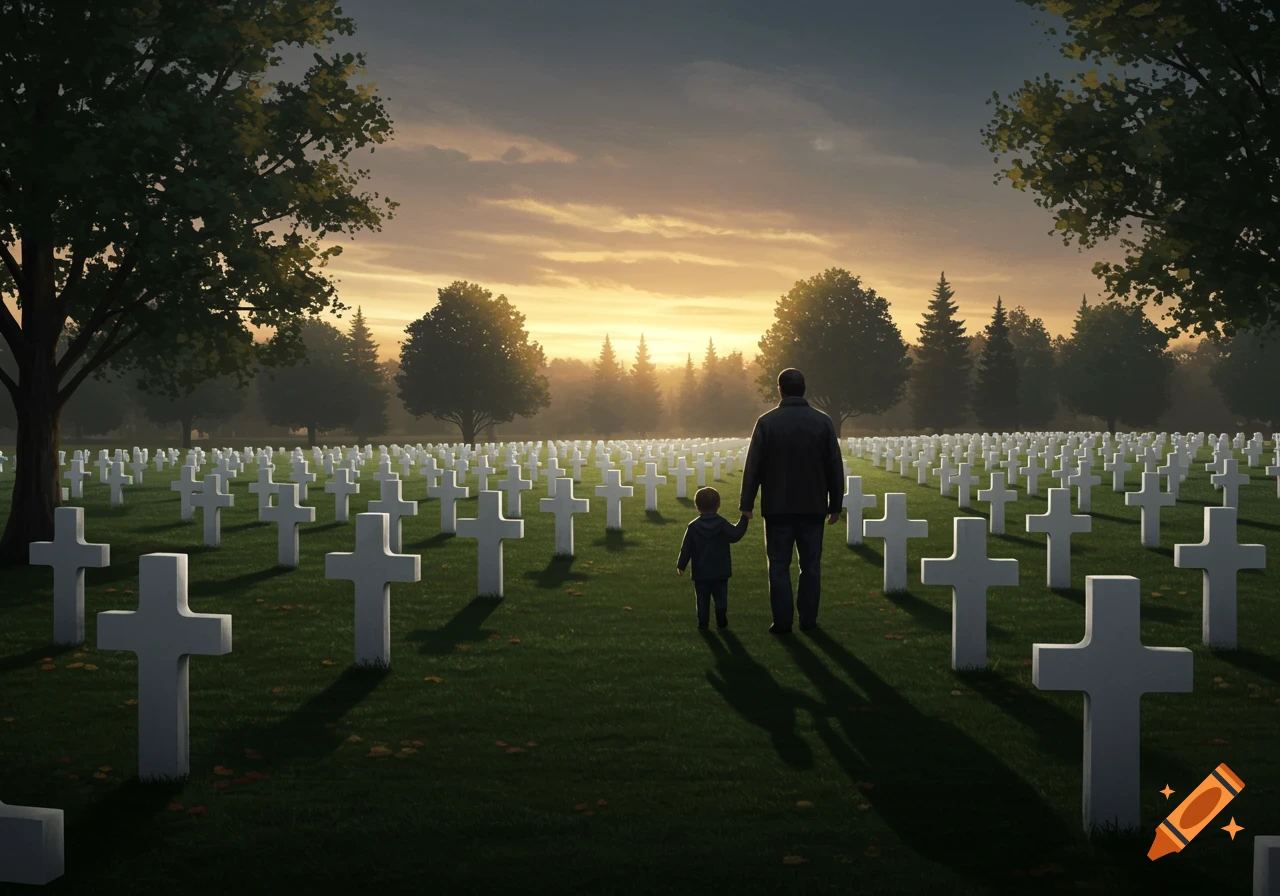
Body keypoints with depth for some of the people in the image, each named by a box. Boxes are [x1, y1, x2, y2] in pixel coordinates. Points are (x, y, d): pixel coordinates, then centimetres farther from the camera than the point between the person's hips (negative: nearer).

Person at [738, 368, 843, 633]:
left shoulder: (767, 422, -5)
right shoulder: (822, 422, 0)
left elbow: (753, 467, -5)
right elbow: (835, 468, 3)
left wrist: (746, 503, 0)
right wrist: (835, 504, 10)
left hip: (777, 507, -1)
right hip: (813, 507, 2)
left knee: (779, 565, 4)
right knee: (810, 565, 9)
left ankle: (782, 621, 2)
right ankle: (808, 619, 10)